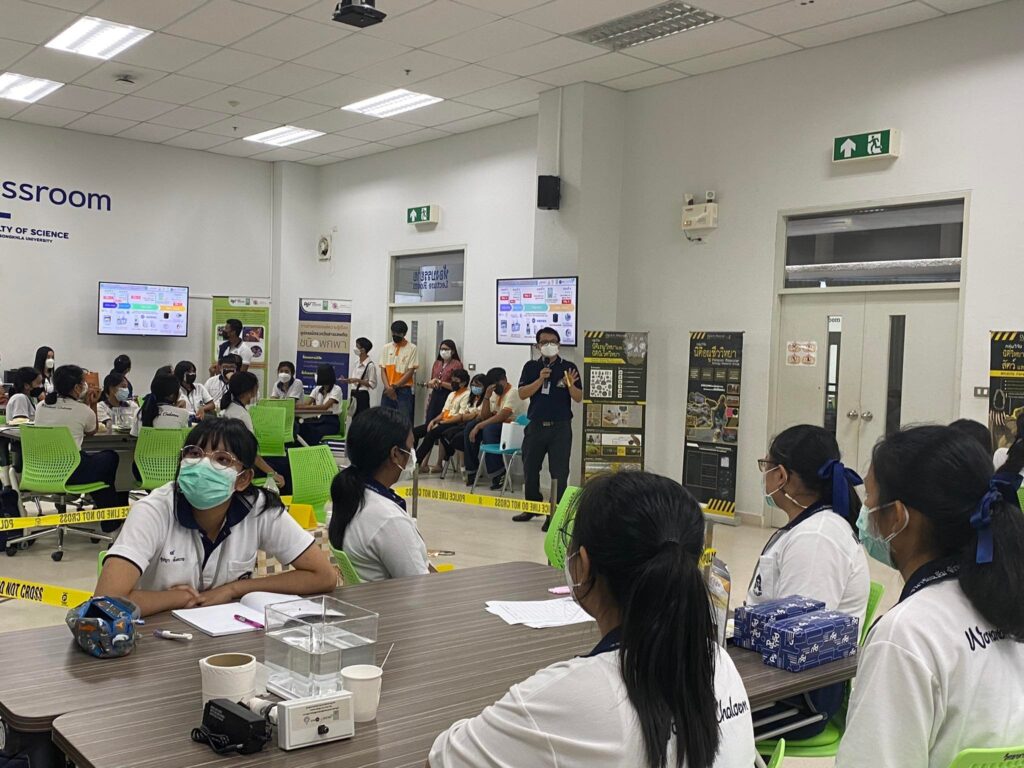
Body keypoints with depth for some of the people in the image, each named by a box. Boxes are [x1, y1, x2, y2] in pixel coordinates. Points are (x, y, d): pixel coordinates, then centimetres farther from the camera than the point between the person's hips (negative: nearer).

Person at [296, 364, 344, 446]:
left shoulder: (336, 389, -5)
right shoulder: (317, 389, 17)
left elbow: (325, 406, -19)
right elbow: (308, 403, 1)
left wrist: (304, 407, -29)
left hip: (331, 422, -5)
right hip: (318, 419, 6)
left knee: (313, 433, -34)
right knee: (301, 427, -27)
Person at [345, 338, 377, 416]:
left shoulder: (370, 365, -14)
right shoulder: (357, 362, 10)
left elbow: (373, 384, -15)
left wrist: (357, 380, -19)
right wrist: (348, 380, 2)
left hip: (362, 395, -8)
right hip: (354, 393, 8)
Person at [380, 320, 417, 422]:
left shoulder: (412, 348, -3)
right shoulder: (386, 347, 8)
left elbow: (411, 371, -7)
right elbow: (383, 370, 6)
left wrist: (395, 385, -13)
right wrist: (388, 387, -10)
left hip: (404, 390, -4)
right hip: (388, 391, 4)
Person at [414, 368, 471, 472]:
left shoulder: (467, 395, -7)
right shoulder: (452, 394, 22)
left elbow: (461, 417, -15)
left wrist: (440, 422, -16)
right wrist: (433, 421, -2)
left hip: (455, 424, -9)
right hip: (443, 422, 9)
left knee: (432, 433, -32)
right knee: (415, 432, -7)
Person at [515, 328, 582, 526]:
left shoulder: (569, 368, 1)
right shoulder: (531, 367, 7)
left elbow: (579, 398, -3)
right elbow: (522, 394, -4)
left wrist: (570, 385, -22)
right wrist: (540, 379, -16)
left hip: (560, 427, -3)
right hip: (536, 425, 3)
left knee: (559, 472, -4)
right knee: (530, 468, 13)